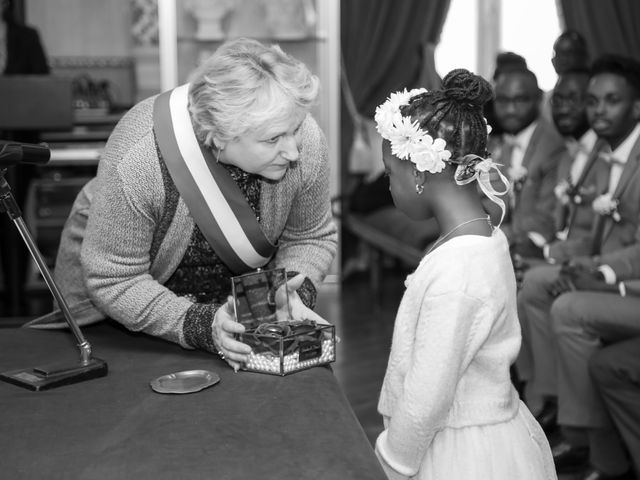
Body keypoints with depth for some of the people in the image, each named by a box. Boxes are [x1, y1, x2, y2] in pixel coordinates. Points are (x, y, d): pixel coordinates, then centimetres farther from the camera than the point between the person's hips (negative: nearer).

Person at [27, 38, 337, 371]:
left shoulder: (306, 143, -23)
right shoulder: (137, 160, -35)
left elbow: (311, 237, -6)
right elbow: (114, 282, -26)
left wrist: (292, 296, -25)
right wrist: (202, 326, -37)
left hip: (234, 303, 2)